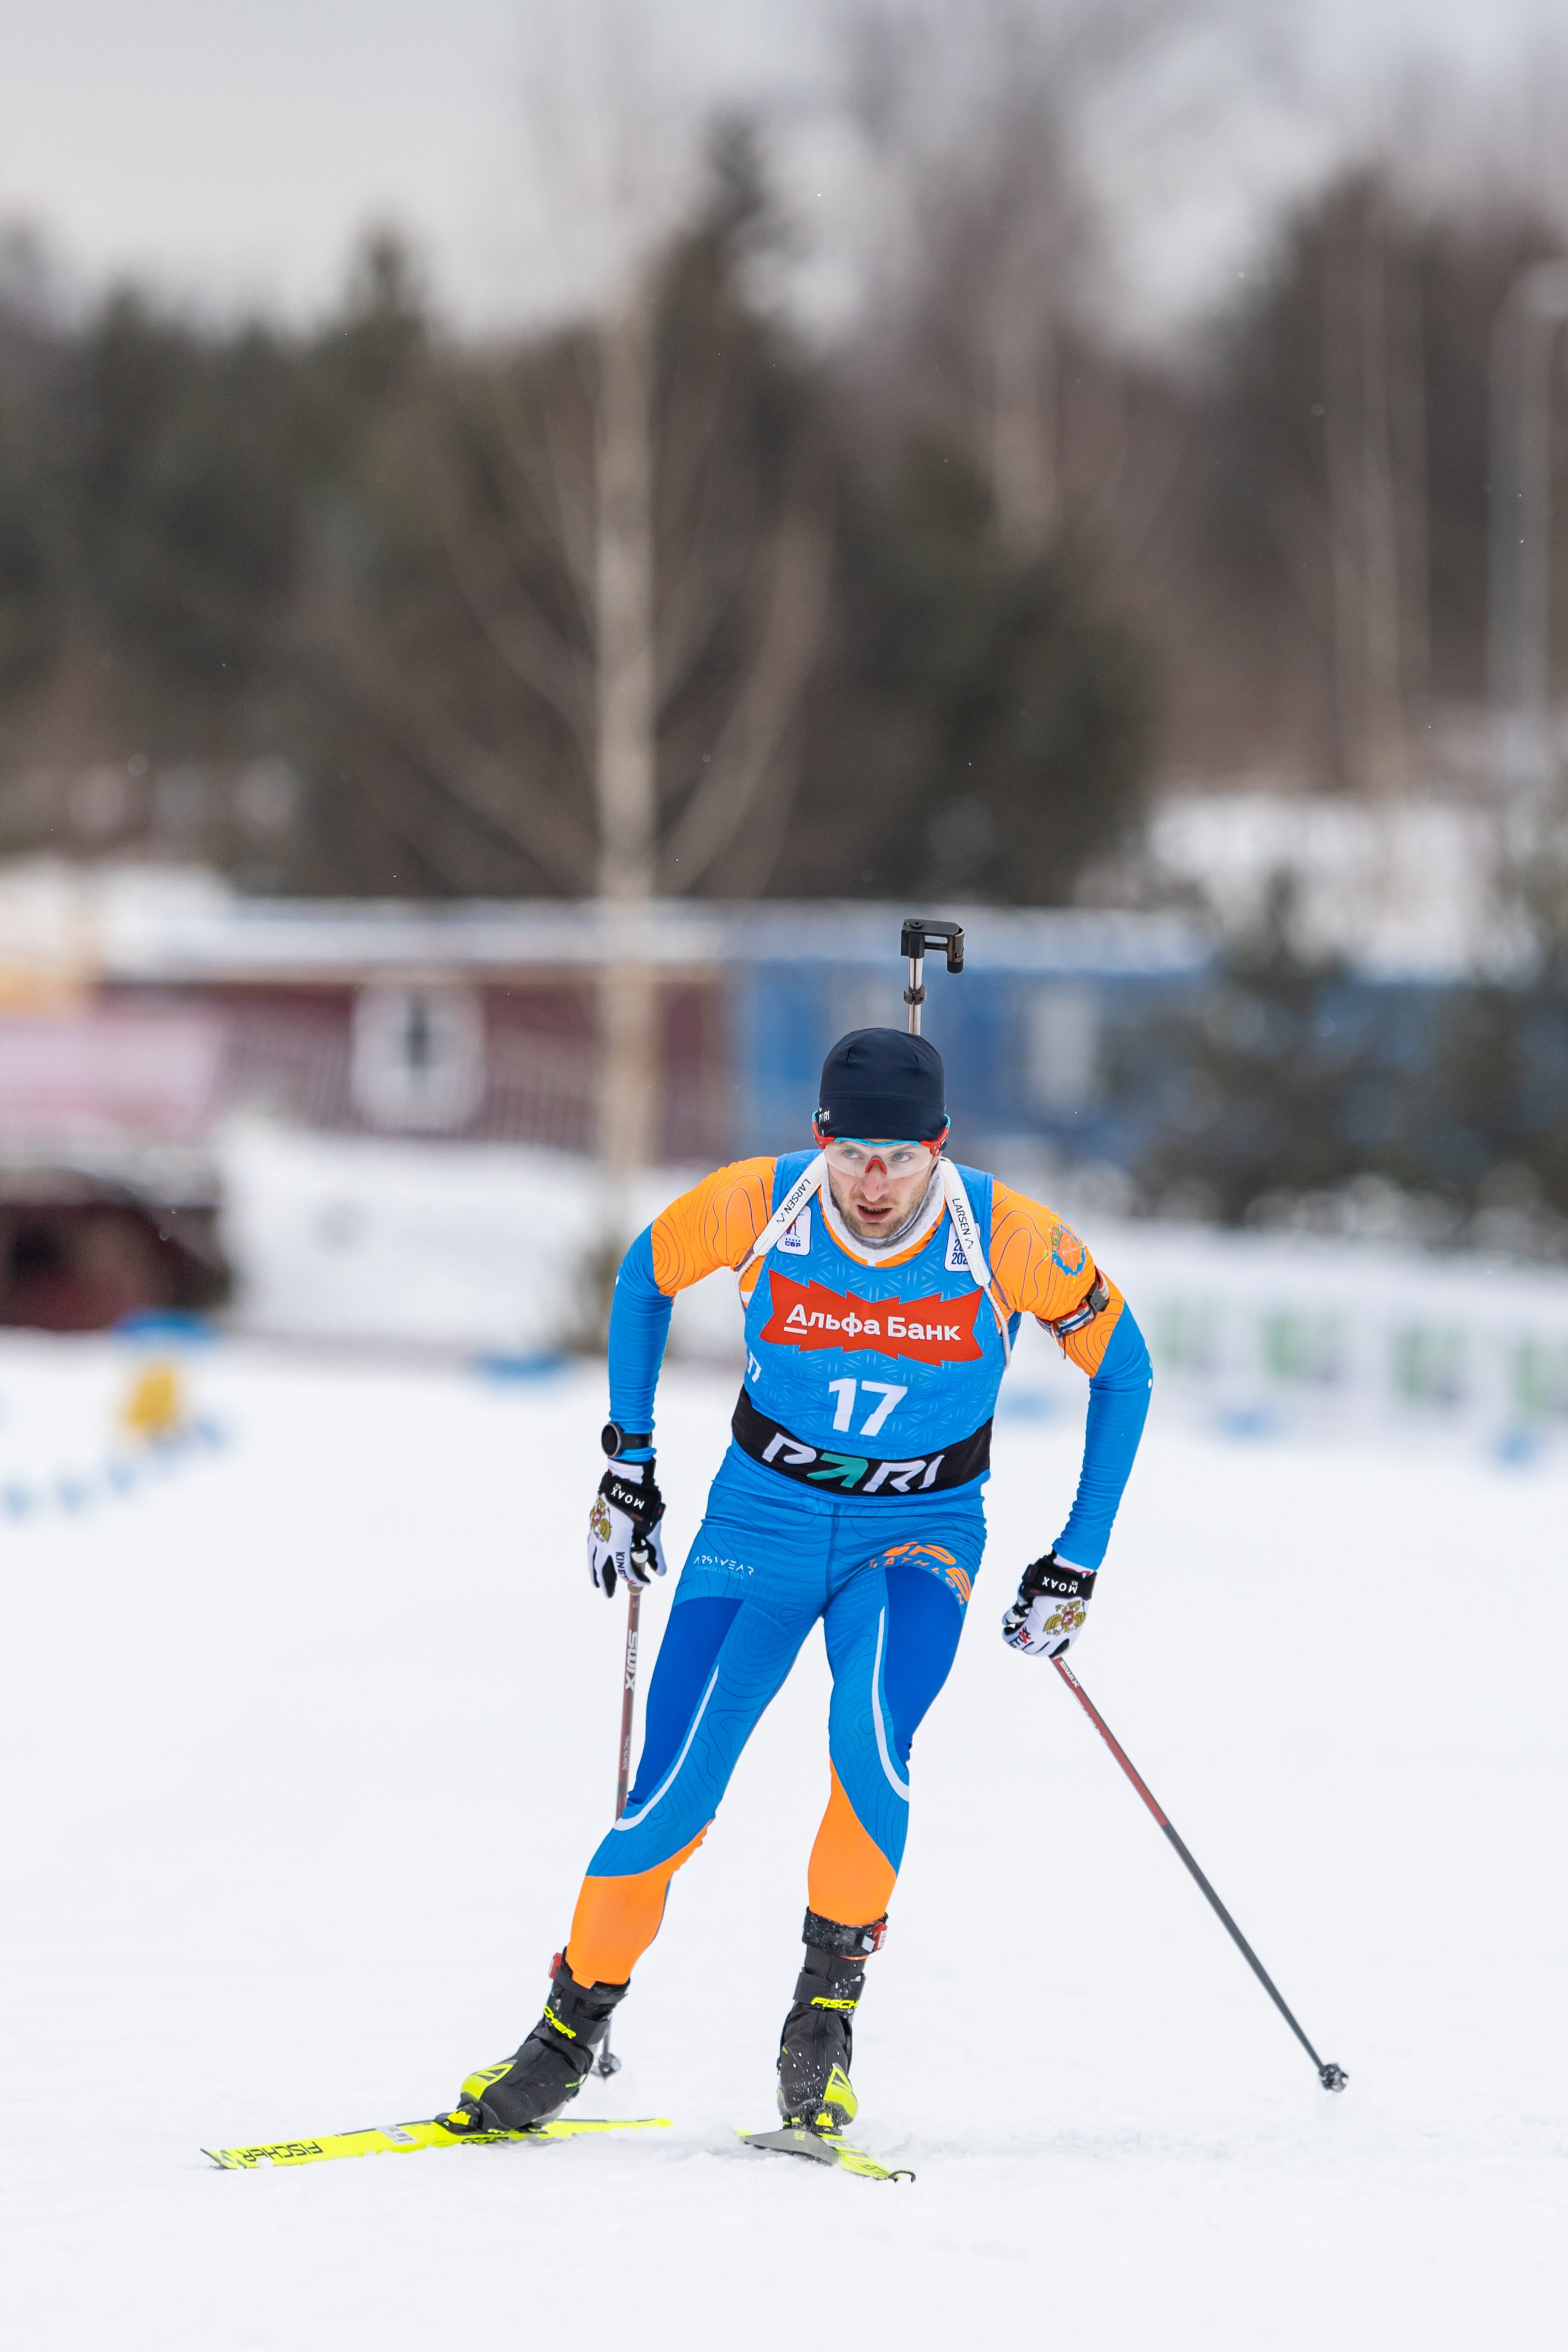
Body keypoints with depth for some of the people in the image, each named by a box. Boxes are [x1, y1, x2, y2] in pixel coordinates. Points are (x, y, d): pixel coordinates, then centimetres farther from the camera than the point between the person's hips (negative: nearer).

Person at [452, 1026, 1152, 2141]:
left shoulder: (1007, 1237, -20)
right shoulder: (757, 1205, -18)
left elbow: (1122, 1366, -3)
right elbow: (646, 1276, 5)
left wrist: (1078, 1564, -3)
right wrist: (629, 1460, 6)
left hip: (922, 1531, -1)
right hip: (765, 1514, 1)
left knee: (870, 1735, -31)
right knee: (672, 1788, -11)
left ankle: (830, 2001, -12)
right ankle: (577, 2017, 10)